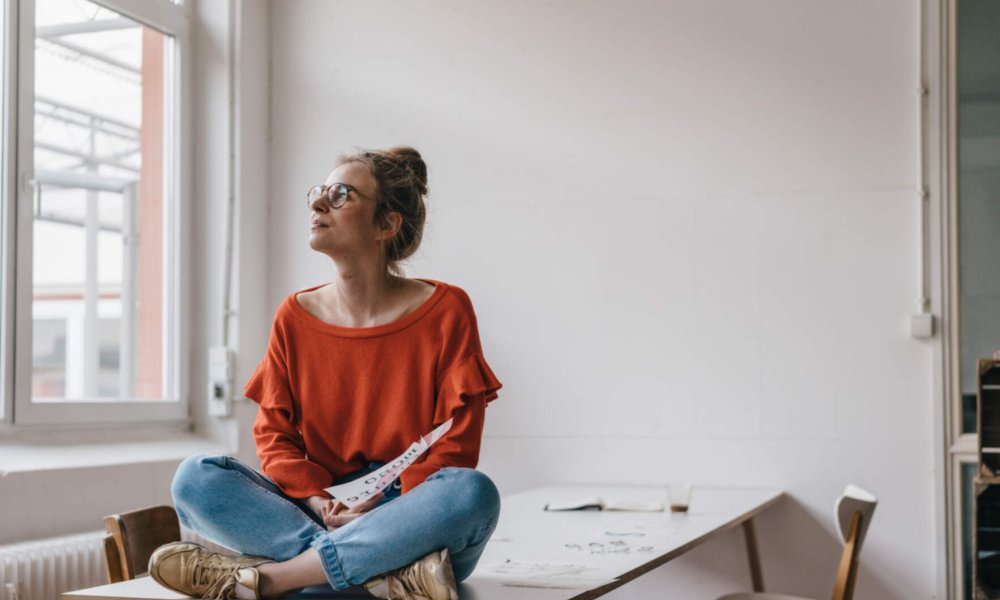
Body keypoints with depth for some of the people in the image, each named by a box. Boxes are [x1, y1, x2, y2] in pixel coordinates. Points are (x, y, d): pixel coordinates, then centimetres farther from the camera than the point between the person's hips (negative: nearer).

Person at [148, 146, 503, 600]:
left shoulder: (445, 310, -2)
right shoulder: (295, 316, 8)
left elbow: (456, 444, -6)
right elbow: (273, 434, 7)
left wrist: (383, 510, -19)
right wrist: (318, 504, -13)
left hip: (410, 520, -2)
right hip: (316, 515, 3)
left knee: (473, 492, -36)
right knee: (195, 479, -19)